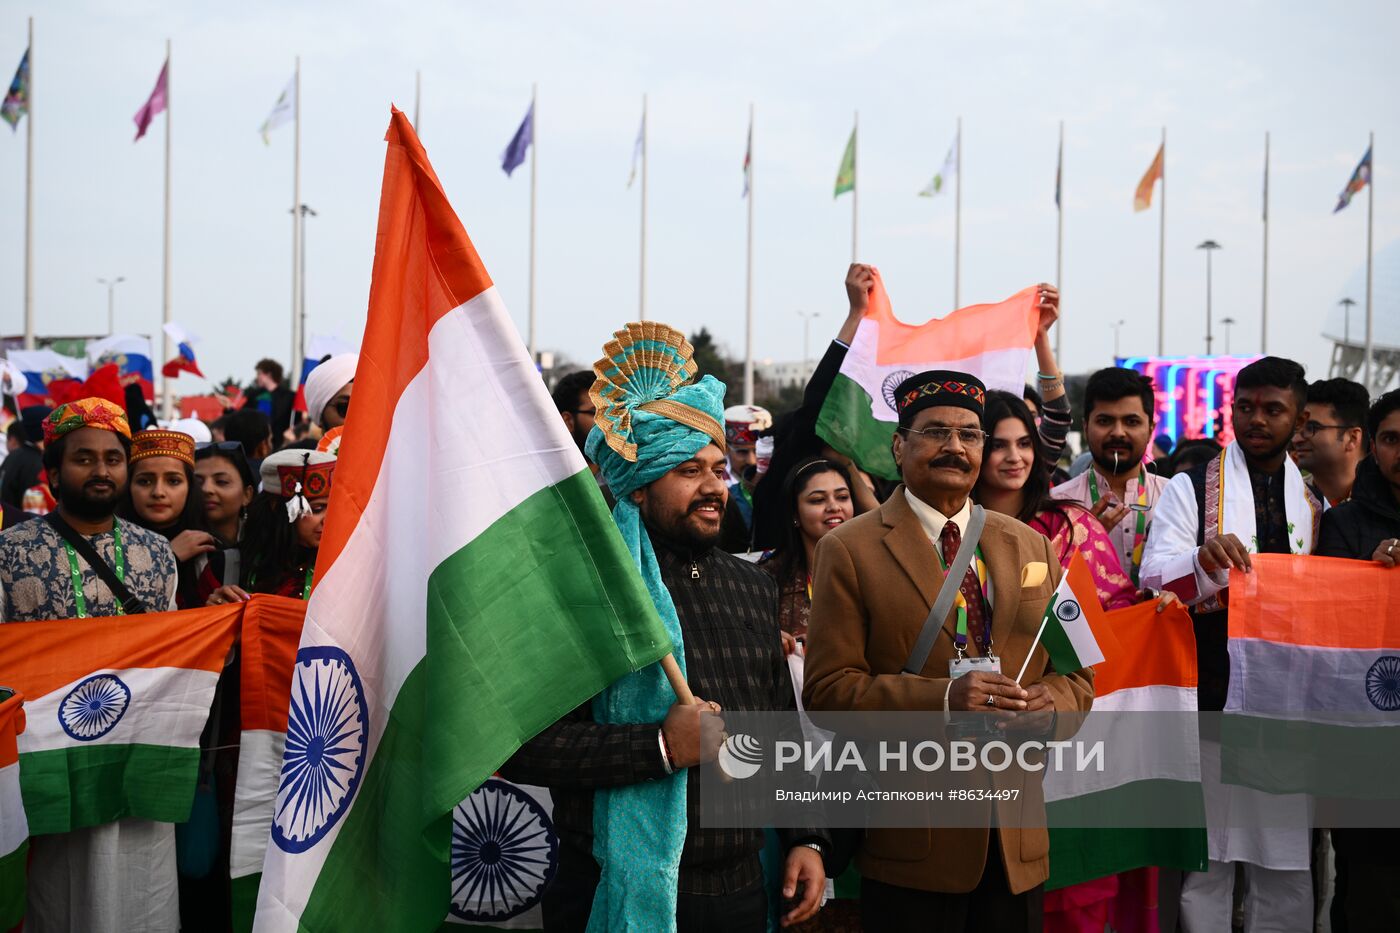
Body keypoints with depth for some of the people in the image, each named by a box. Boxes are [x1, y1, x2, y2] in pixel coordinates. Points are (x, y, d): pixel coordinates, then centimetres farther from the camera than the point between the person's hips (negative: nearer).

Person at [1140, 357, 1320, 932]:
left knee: (1286, 863, 6)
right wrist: (1205, 559, -31)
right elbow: (1156, 578, -10)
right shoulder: (1190, 489, 3)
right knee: (1205, 861, 1)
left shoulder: (1314, 504, 14)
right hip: (1209, 700, -3)